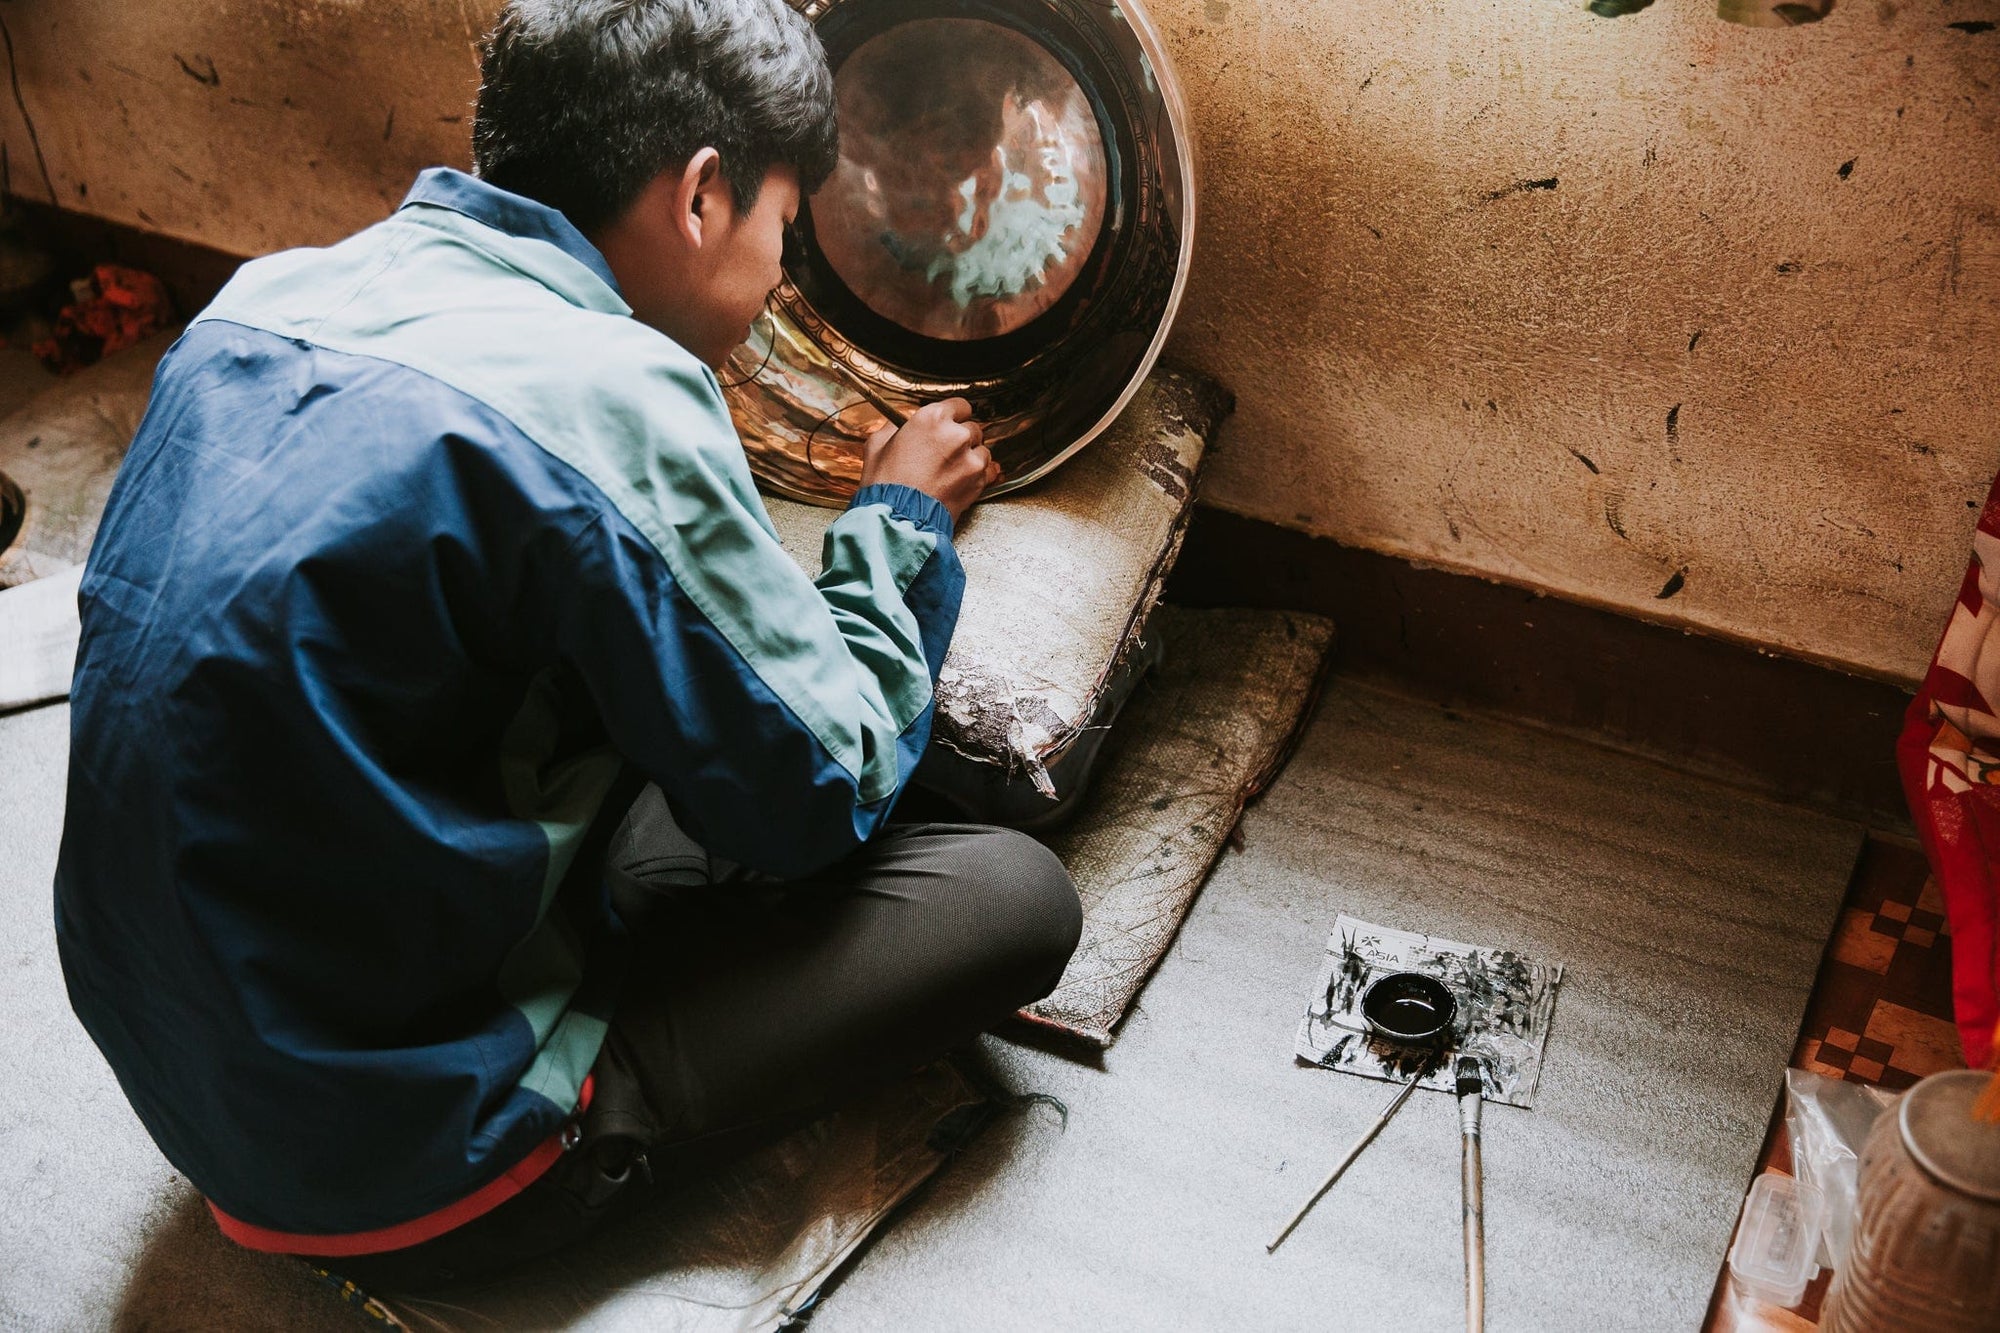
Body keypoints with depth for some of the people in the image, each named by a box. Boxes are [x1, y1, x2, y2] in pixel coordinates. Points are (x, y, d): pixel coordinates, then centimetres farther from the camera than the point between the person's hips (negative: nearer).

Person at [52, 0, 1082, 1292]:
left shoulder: (262, 301, 1)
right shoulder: (611, 399, -23)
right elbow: (824, 790, -12)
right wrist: (898, 521, 4)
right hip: (399, 1166, -8)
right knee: (1017, 896, -4)